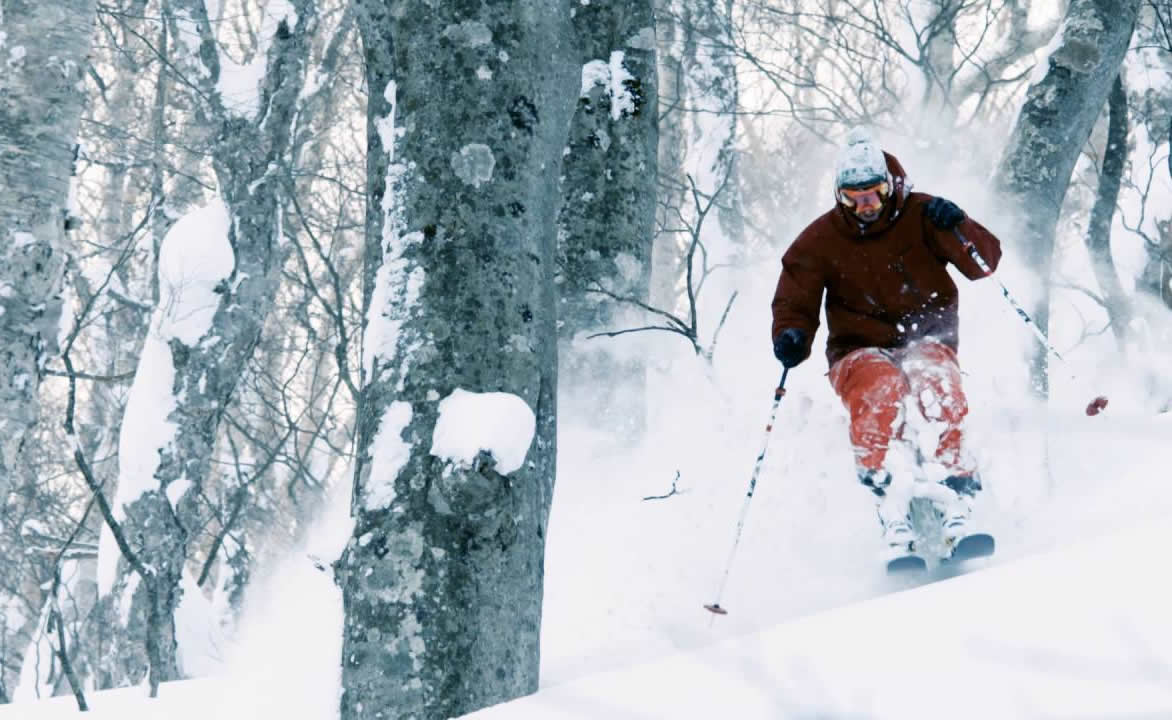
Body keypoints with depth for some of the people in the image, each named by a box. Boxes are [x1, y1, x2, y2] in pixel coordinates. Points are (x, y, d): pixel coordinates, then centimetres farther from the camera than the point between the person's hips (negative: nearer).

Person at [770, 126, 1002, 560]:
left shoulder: (920, 216, 0)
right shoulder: (820, 240, 3)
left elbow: (985, 262, -6)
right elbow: (795, 303, 6)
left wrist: (957, 229, -26)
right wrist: (791, 337, -17)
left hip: (925, 341, 0)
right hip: (860, 353, 0)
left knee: (936, 379, -36)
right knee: (881, 388, -35)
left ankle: (958, 503, -41)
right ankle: (892, 517, -43)